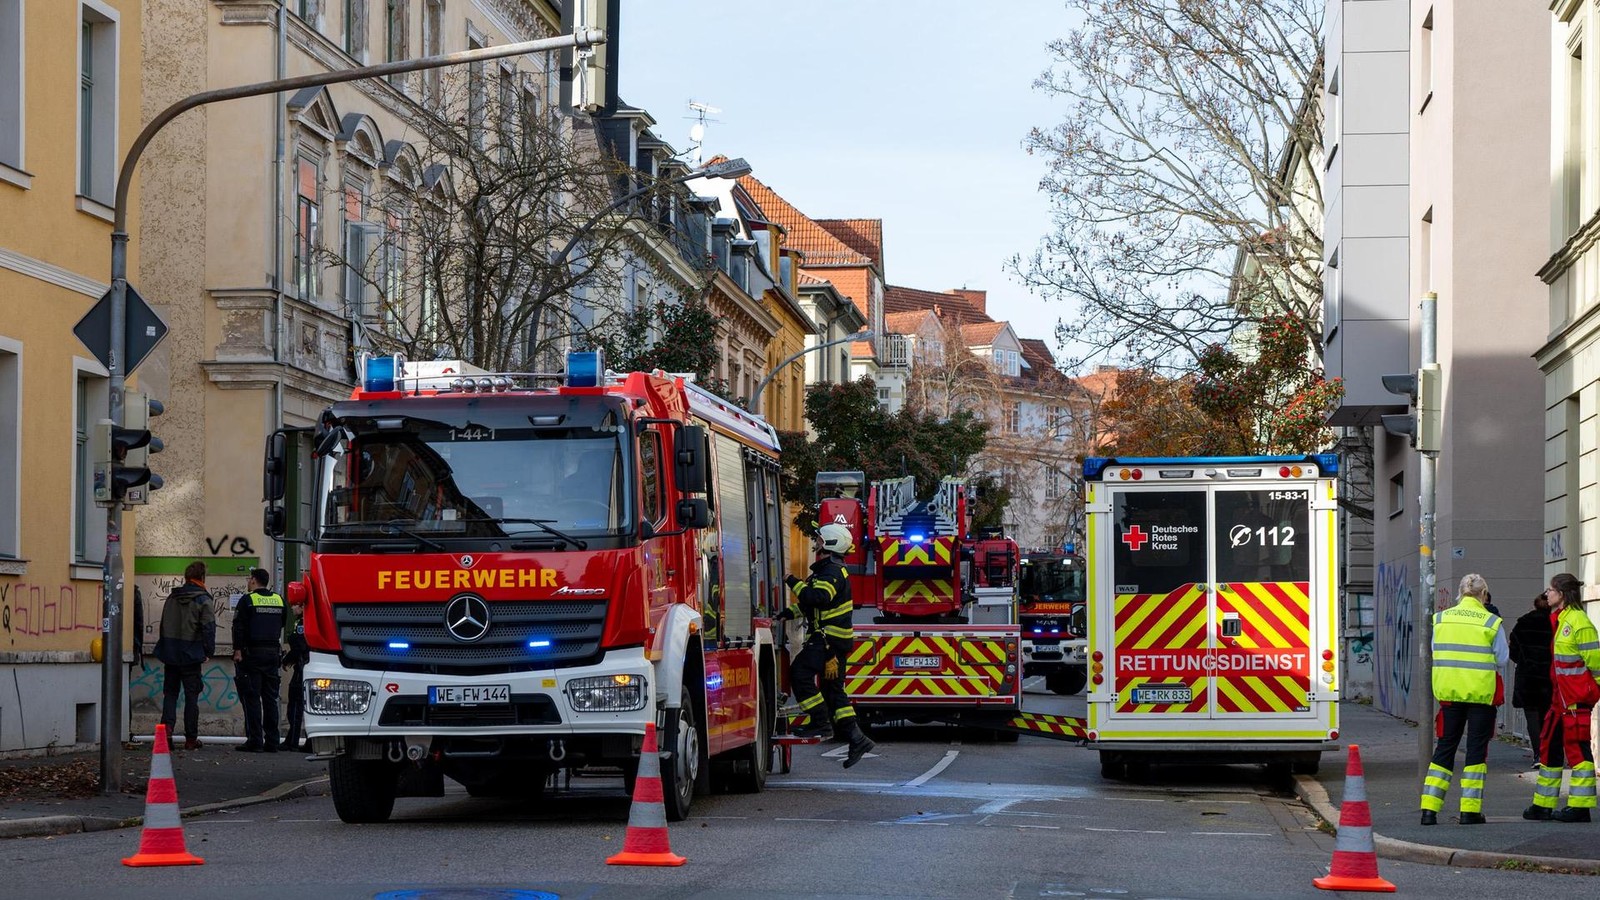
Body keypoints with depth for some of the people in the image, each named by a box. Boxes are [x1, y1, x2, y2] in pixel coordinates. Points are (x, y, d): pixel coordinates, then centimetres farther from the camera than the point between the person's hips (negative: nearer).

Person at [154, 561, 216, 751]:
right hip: (191, 656, -4)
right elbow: (209, 628, -13)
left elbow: (164, 624, 13)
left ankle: (167, 724, -11)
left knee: (170, 692, 12)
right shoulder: (202, 600, -8)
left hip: (171, 654, 4)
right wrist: (208, 651, -4)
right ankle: (191, 738, 5)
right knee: (191, 696, 3)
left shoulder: (172, 598, 8)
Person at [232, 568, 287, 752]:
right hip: (273, 653, 5)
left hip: (252, 654, -5)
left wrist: (238, 650, -11)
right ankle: (271, 742, 7)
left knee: (251, 698, -4)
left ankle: (255, 741, -8)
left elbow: (239, 627, -12)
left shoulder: (247, 600, -7)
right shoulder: (279, 600, 10)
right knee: (270, 698, 8)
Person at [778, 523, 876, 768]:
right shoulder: (826, 570, 20)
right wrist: (791, 612, 15)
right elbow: (810, 602, 28)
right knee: (833, 688, 10)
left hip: (829, 637, -11)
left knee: (800, 671, -14)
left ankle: (819, 721, -13)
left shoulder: (832, 572, -15)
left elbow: (817, 597, -30)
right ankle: (856, 738, 8)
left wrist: (794, 583, -20)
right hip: (834, 638, 11)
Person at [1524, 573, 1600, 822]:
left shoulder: (1578, 622, -15)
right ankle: (1543, 805, 19)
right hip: (1561, 696, 10)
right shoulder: (1559, 619, 16)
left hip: (1577, 698, -10)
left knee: (1576, 746, -6)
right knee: (1550, 745, 12)